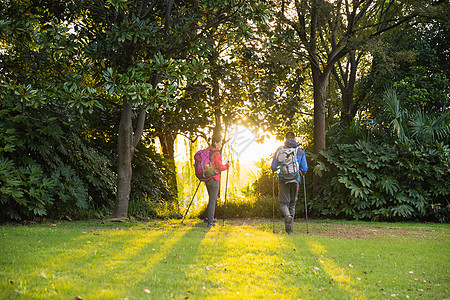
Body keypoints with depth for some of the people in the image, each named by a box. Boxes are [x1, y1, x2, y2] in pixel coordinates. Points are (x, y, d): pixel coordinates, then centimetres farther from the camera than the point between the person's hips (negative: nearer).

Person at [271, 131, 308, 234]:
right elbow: (304, 169, 4)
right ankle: (289, 228, 10)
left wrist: (278, 169, 21)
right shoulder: (300, 151, 3)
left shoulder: (280, 150, -1)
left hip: (283, 180, -1)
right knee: (292, 204, 13)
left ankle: (288, 216, -28)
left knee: (284, 203, 5)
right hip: (295, 180, 1)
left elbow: (273, 167, -1)